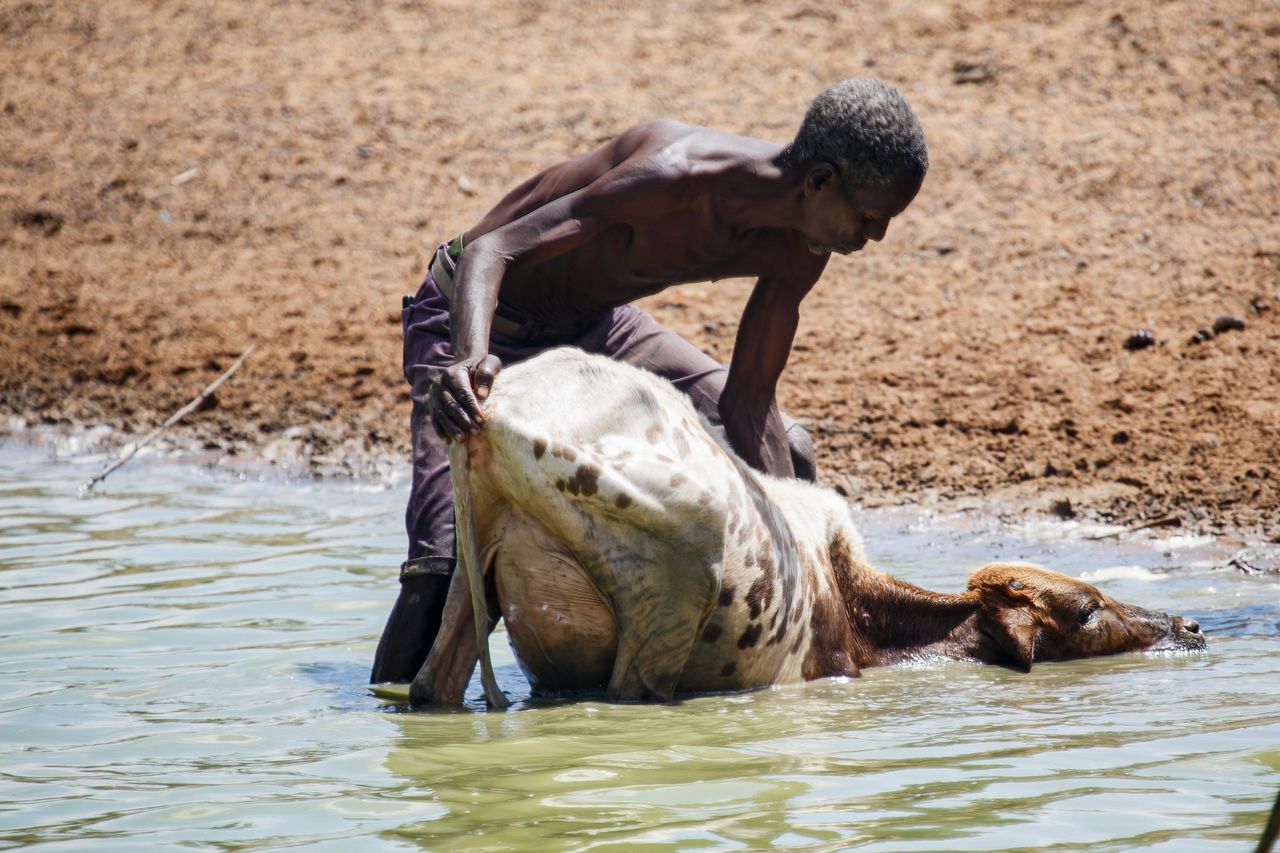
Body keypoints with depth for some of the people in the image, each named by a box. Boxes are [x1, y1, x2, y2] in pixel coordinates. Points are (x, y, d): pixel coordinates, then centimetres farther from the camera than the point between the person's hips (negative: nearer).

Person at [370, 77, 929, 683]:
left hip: (595, 325, 8)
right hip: (473, 319, -8)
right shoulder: (678, 177, -38)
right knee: (451, 555, -25)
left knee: (785, 455, 9)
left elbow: (750, 398, -6)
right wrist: (471, 359, -62)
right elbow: (493, 248, -42)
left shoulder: (797, 252, -14)